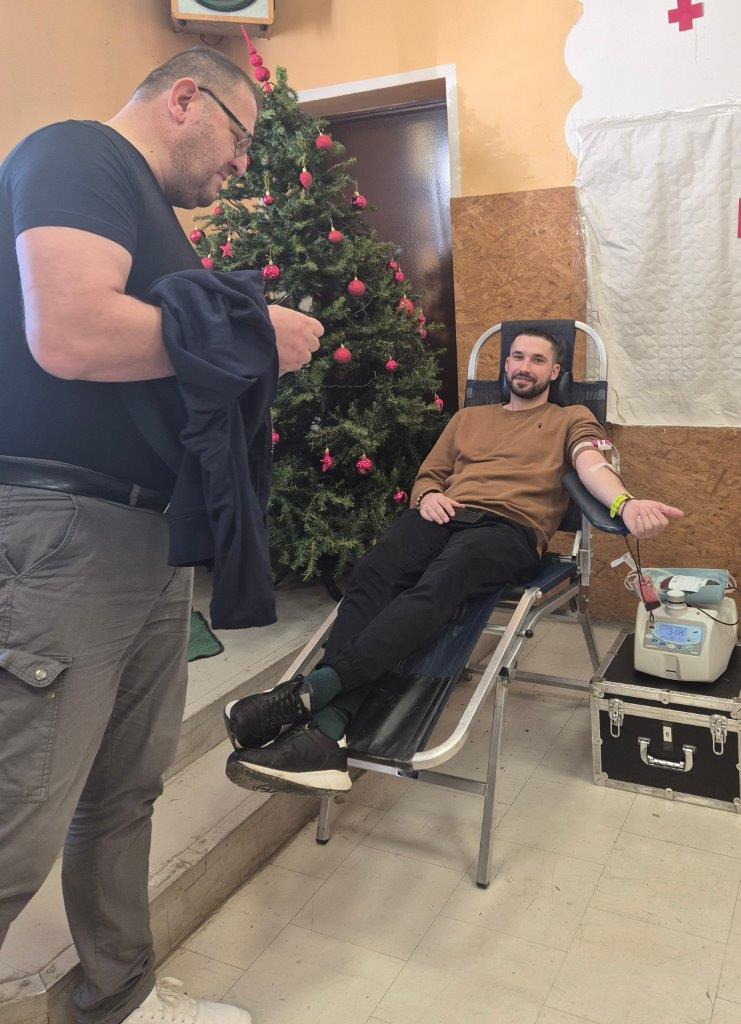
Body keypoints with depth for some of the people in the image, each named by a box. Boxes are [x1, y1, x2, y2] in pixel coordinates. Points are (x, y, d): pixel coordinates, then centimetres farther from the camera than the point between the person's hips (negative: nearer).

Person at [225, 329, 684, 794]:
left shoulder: (571, 419, 22)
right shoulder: (469, 418, 34)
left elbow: (592, 463, 1)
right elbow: (428, 474, 31)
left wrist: (626, 503, -23)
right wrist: (428, 495, 5)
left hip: (509, 526, -3)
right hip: (445, 515, 4)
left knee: (439, 582, -38)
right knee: (372, 574, -30)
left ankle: (311, 689, -49)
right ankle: (326, 734, -46)